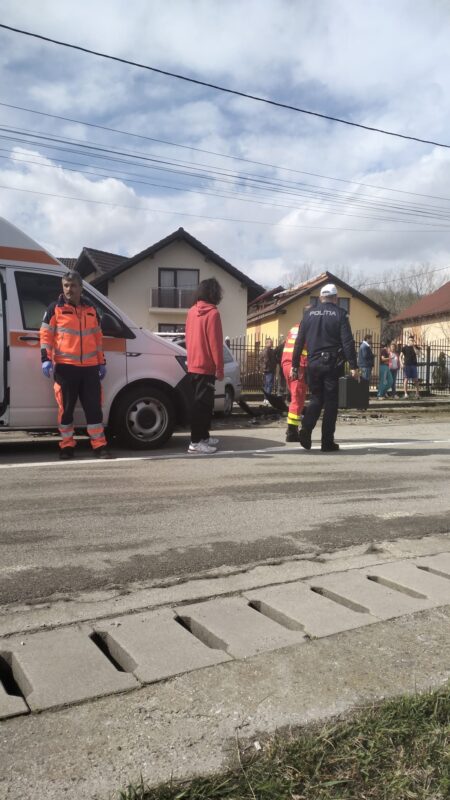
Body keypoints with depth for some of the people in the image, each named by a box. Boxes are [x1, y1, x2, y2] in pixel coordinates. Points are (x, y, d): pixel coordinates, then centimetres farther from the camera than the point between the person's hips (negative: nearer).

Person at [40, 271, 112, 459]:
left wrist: (101, 363, 18)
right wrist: (46, 359, -11)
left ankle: (99, 445, 9)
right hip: (65, 366, -3)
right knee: (66, 408, 3)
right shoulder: (55, 308, 3)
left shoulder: (90, 309, 15)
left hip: (90, 367, 3)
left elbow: (97, 338, 20)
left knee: (94, 407, 3)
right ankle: (67, 446, 13)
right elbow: (45, 335, 0)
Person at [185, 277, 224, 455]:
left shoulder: (192, 311, 12)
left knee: (201, 402, 17)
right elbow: (215, 343, -15)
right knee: (202, 404, -7)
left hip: (193, 365, 8)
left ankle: (203, 436, 24)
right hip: (206, 366, -8)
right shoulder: (212, 313, -12)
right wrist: (219, 368, -12)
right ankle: (195, 443, -8)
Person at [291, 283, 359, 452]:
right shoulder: (340, 314, -1)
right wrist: (353, 366, -8)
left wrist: (295, 365, 11)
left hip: (313, 362, 3)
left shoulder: (309, 313, 8)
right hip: (333, 362, -3)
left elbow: (299, 341, 7)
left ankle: (306, 428, -7)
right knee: (331, 401, 4)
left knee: (316, 398, 15)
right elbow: (348, 342, -8)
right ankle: (327, 442, 6)